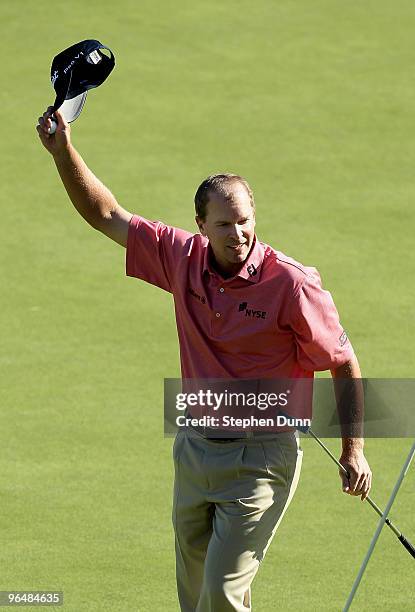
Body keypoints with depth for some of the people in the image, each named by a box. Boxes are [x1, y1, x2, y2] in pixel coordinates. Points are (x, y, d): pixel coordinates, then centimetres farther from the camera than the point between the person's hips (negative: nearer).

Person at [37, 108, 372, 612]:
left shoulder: (292, 284, -15)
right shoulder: (184, 258, -1)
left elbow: (343, 364, -6)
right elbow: (107, 216, 9)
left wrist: (354, 451, -8)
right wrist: (63, 150, -1)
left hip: (261, 458, -6)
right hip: (194, 450, 6)